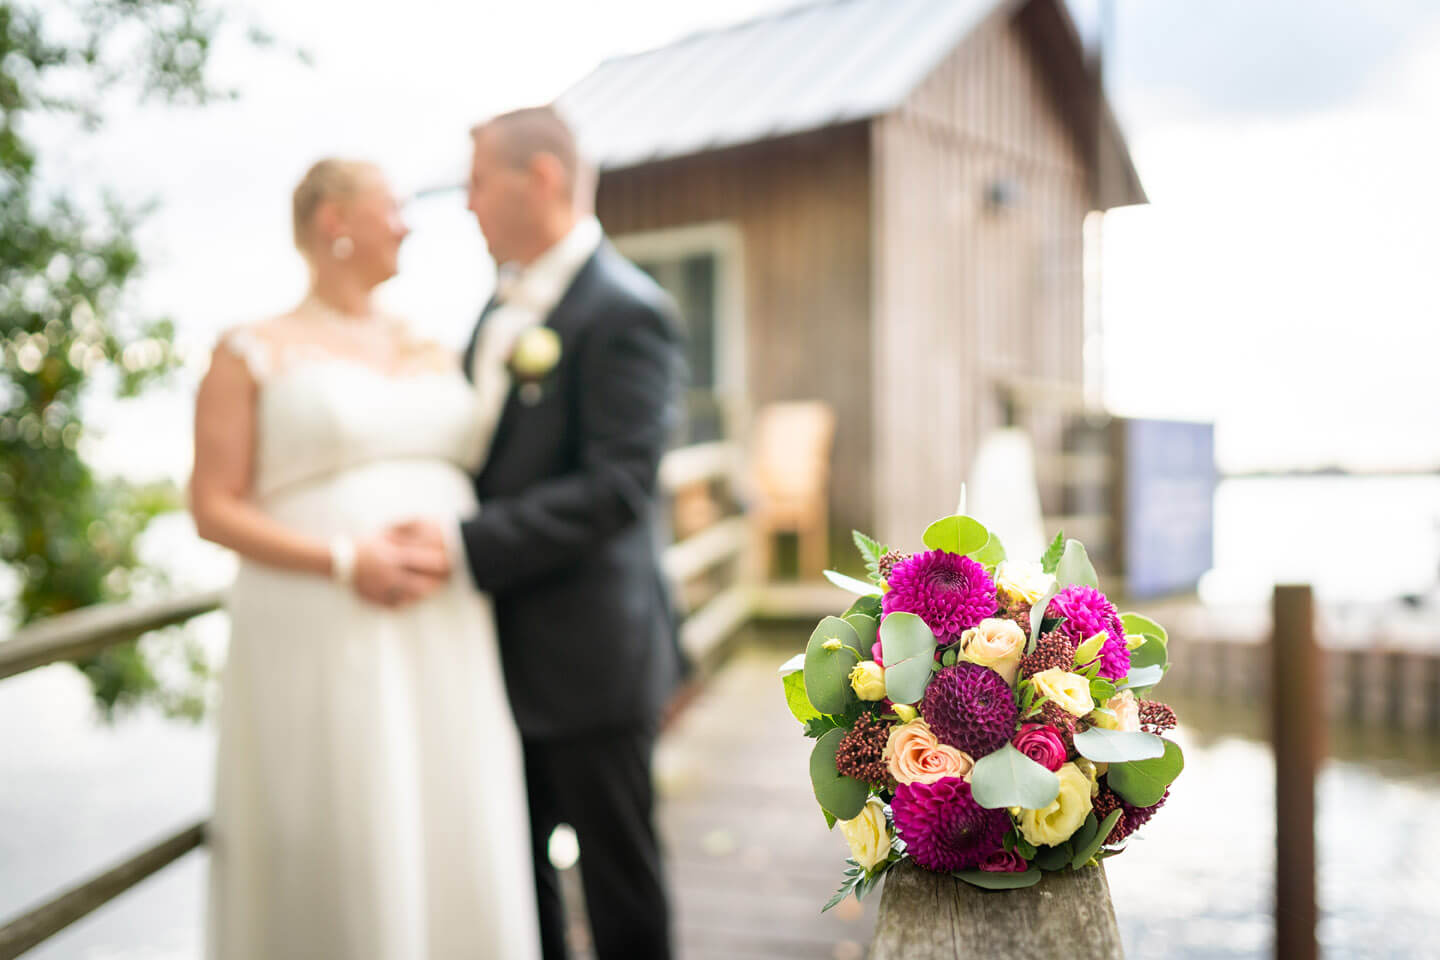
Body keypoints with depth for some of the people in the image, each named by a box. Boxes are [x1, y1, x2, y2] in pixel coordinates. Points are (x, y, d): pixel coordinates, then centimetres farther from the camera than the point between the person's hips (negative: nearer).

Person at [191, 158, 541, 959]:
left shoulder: (434, 353, 17)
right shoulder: (253, 354, 3)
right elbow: (213, 507, -3)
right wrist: (344, 561, -16)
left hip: (445, 647, 4)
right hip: (321, 645, -4)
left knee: (454, 852, 4)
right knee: (336, 867, -1)